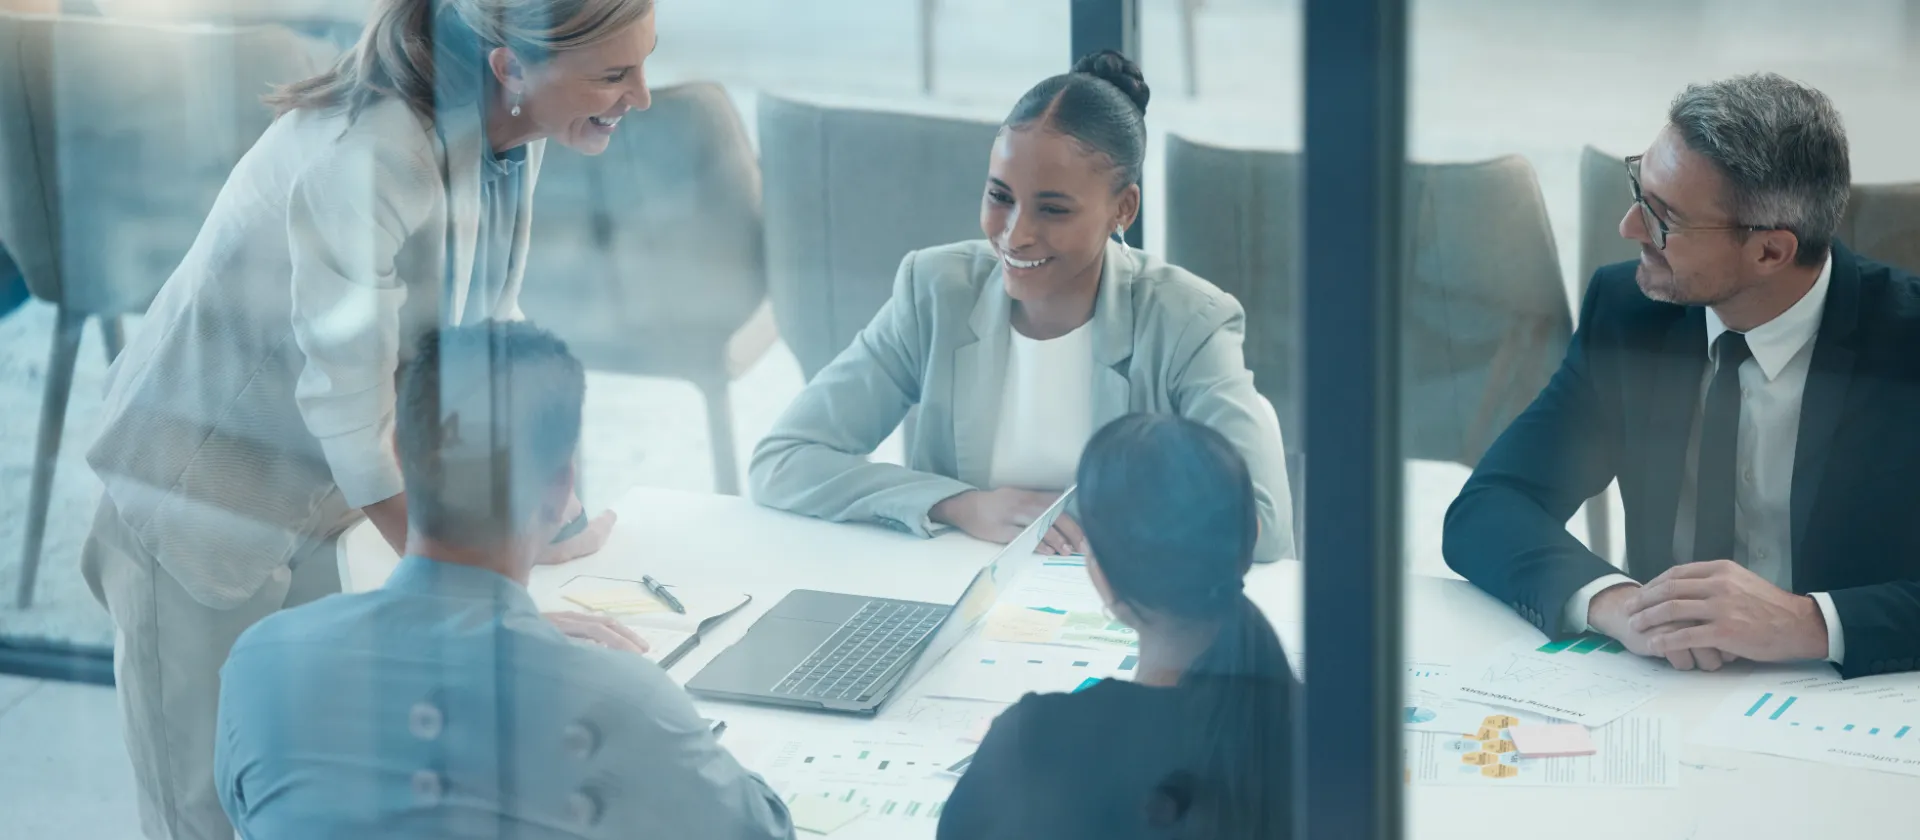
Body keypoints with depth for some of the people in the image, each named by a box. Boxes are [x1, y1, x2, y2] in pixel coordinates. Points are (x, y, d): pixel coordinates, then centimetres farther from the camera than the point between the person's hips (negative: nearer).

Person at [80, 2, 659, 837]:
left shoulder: (511, 136, -7)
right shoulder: (367, 156, -32)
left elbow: (488, 321, 7)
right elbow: (350, 407, -27)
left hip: (313, 501, 7)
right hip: (206, 489, -7)